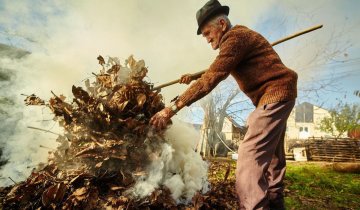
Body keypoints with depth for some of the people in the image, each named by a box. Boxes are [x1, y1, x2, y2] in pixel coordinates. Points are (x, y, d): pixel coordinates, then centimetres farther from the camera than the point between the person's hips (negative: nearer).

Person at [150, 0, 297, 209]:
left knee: (250, 153, -20)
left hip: (275, 93, -11)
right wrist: (193, 77, 24)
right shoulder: (238, 37, 16)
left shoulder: (236, 37, -16)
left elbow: (212, 78, -27)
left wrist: (173, 108, -28)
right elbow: (217, 71, 29)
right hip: (277, 95, 11)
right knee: (272, 154, 17)